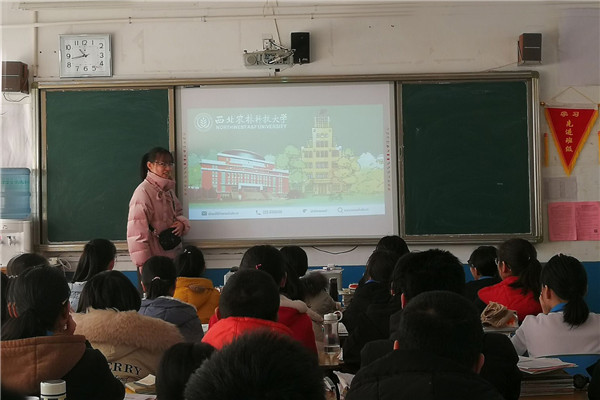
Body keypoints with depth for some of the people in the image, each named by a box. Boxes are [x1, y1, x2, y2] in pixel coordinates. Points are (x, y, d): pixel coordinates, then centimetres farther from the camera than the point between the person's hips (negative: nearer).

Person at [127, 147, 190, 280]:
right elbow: (136, 230, -16)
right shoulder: (143, 191, -13)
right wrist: (143, 263, -19)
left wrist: (182, 223, -1)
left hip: (173, 257, 8)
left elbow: (179, 213, 25)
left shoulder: (168, 190, 12)